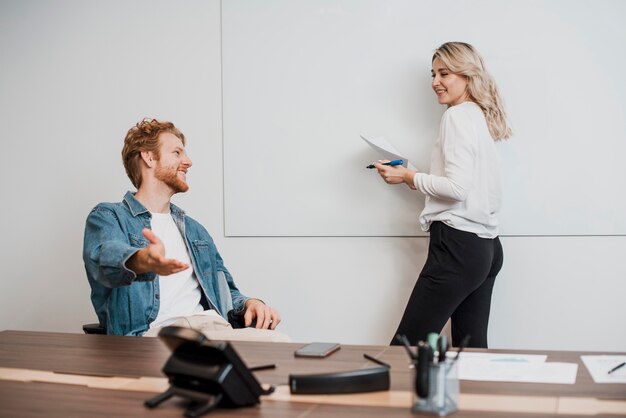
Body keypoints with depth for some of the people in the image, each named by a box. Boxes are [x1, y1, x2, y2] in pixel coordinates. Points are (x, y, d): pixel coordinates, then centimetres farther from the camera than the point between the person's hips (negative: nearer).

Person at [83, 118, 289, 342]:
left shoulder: (195, 230, 30)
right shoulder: (108, 216, 8)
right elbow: (107, 256, -16)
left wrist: (249, 303, 5)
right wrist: (142, 261, -42)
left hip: (215, 329, 6)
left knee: (280, 342, -28)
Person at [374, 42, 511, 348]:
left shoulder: (458, 116, -9)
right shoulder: (481, 117, 17)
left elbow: (458, 187, -18)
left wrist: (410, 177, -6)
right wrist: (420, 181, 17)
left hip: (458, 245, -10)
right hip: (486, 249, 10)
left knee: (405, 348, -5)